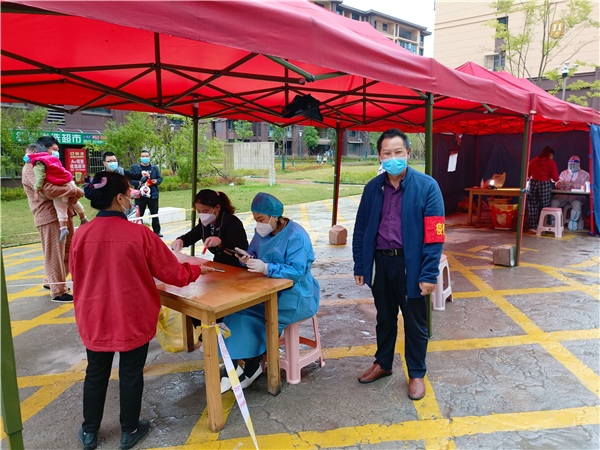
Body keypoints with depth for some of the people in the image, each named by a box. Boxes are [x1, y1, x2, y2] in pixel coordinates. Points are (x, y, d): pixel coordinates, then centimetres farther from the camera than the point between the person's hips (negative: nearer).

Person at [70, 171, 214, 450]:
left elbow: (76, 277, 4)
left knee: (96, 374, 20)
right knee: (131, 374, 15)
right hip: (134, 319, -2)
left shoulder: (81, 235, -11)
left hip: (94, 320, 3)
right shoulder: (139, 234, -19)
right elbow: (174, 273, -12)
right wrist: (198, 270, 9)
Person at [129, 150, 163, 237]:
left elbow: (160, 178, 13)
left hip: (153, 194, 2)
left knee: (155, 214, 8)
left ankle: (157, 231, 17)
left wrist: (156, 181, -9)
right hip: (140, 195, -2)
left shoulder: (154, 168, 13)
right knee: (139, 214, 2)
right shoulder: (134, 167, 5)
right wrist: (139, 183, -18)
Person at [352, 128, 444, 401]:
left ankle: (416, 374, 32)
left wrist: (429, 274, -16)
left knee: (415, 323, 11)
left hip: (410, 264, -3)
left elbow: (434, 235, -12)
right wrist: (360, 266, 6)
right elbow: (361, 228, 8)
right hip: (381, 262, 4)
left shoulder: (426, 186, -10)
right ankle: (382, 364, 41)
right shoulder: (373, 187, 3)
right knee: (384, 318, 21)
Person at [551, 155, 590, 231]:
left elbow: (585, 187, -6)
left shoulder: (584, 174, 9)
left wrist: (572, 185, -18)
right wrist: (562, 184, -17)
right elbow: (557, 185, 9)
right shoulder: (564, 173, 20)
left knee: (577, 204, -37)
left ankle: (572, 223, -19)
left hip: (577, 196, -3)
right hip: (563, 195, 3)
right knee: (554, 202, -28)